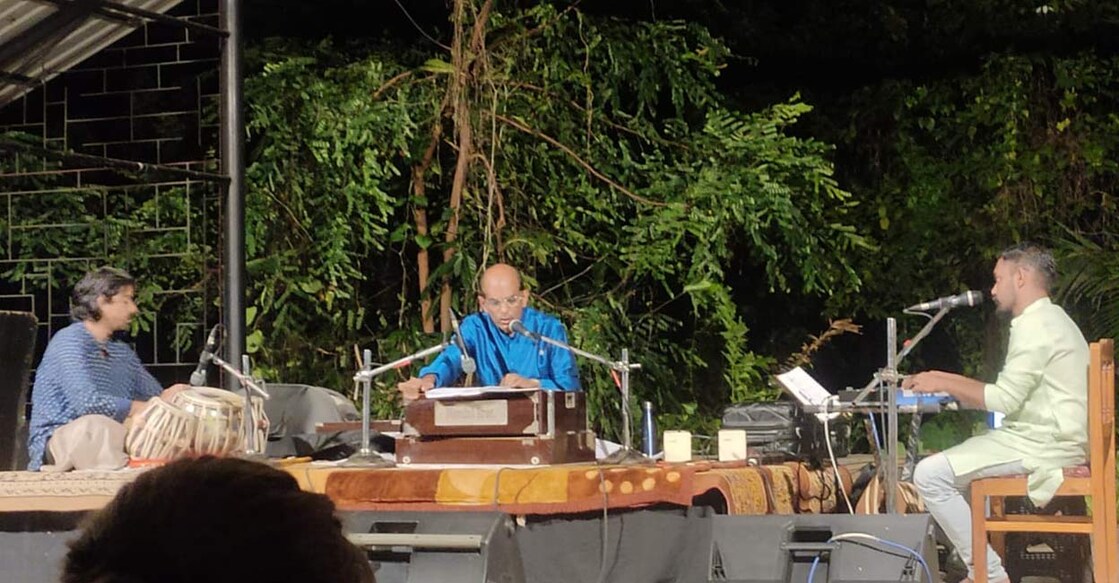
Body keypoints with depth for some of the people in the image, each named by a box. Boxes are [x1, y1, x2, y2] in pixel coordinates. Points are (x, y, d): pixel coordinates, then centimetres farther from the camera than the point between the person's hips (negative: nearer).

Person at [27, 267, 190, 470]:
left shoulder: (123, 352, 15)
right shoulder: (69, 341, -10)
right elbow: (86, 402, -24)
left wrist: (167, 398, -10)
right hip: (56, 441, -8)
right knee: (94, 427, -39)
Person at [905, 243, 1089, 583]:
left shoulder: (1035, 327, -14)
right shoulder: (1046, 320, 19)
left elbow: (1004, 400, -19)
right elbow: (1010, 393, 20)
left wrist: (944, 384, -8)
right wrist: (944, 379, 15)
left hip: (1045, 444, -11)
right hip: (1047, 438, 11)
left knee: (931, 475, -17)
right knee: (949, 464, 23)